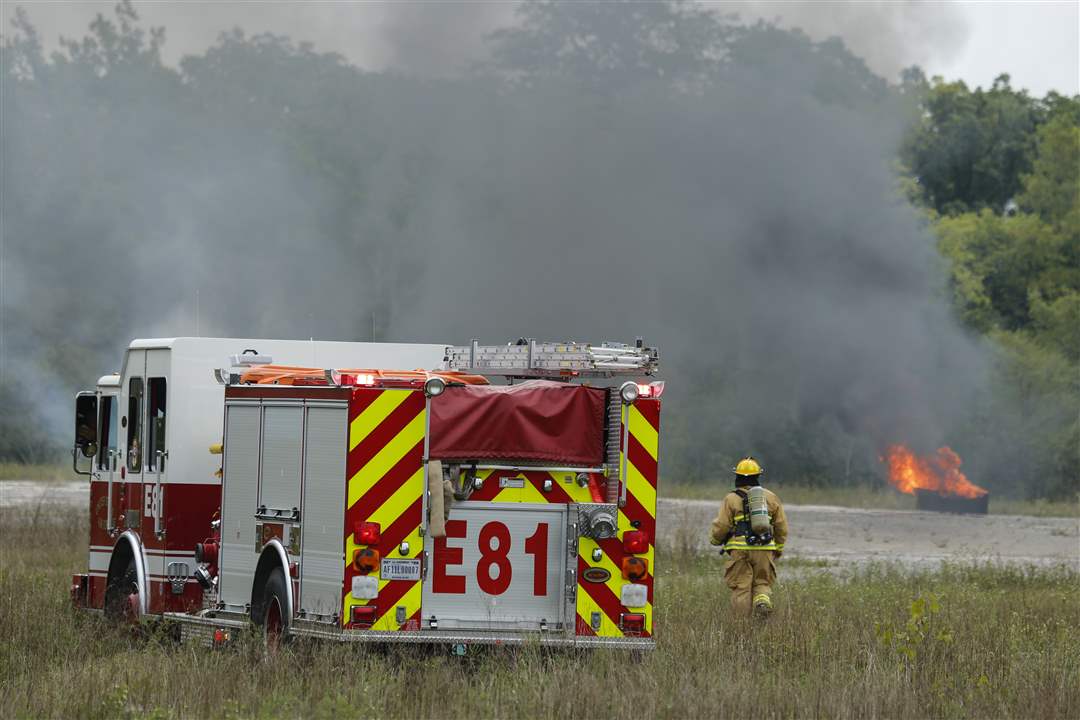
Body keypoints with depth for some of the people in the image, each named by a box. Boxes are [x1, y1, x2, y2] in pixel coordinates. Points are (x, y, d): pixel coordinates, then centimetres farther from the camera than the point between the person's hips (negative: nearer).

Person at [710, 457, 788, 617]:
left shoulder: (731, 499, 0)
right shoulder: (771, 497, 10)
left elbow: (721, 526, -3)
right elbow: (782, 527, 12)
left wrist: (715, 540, 18)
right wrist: (778, 549, 25)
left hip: (740, 550, -2)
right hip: (764, 550, 3)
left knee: (741, 588, 2)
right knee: (762, 583, 14)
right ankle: (763, 601, -16)